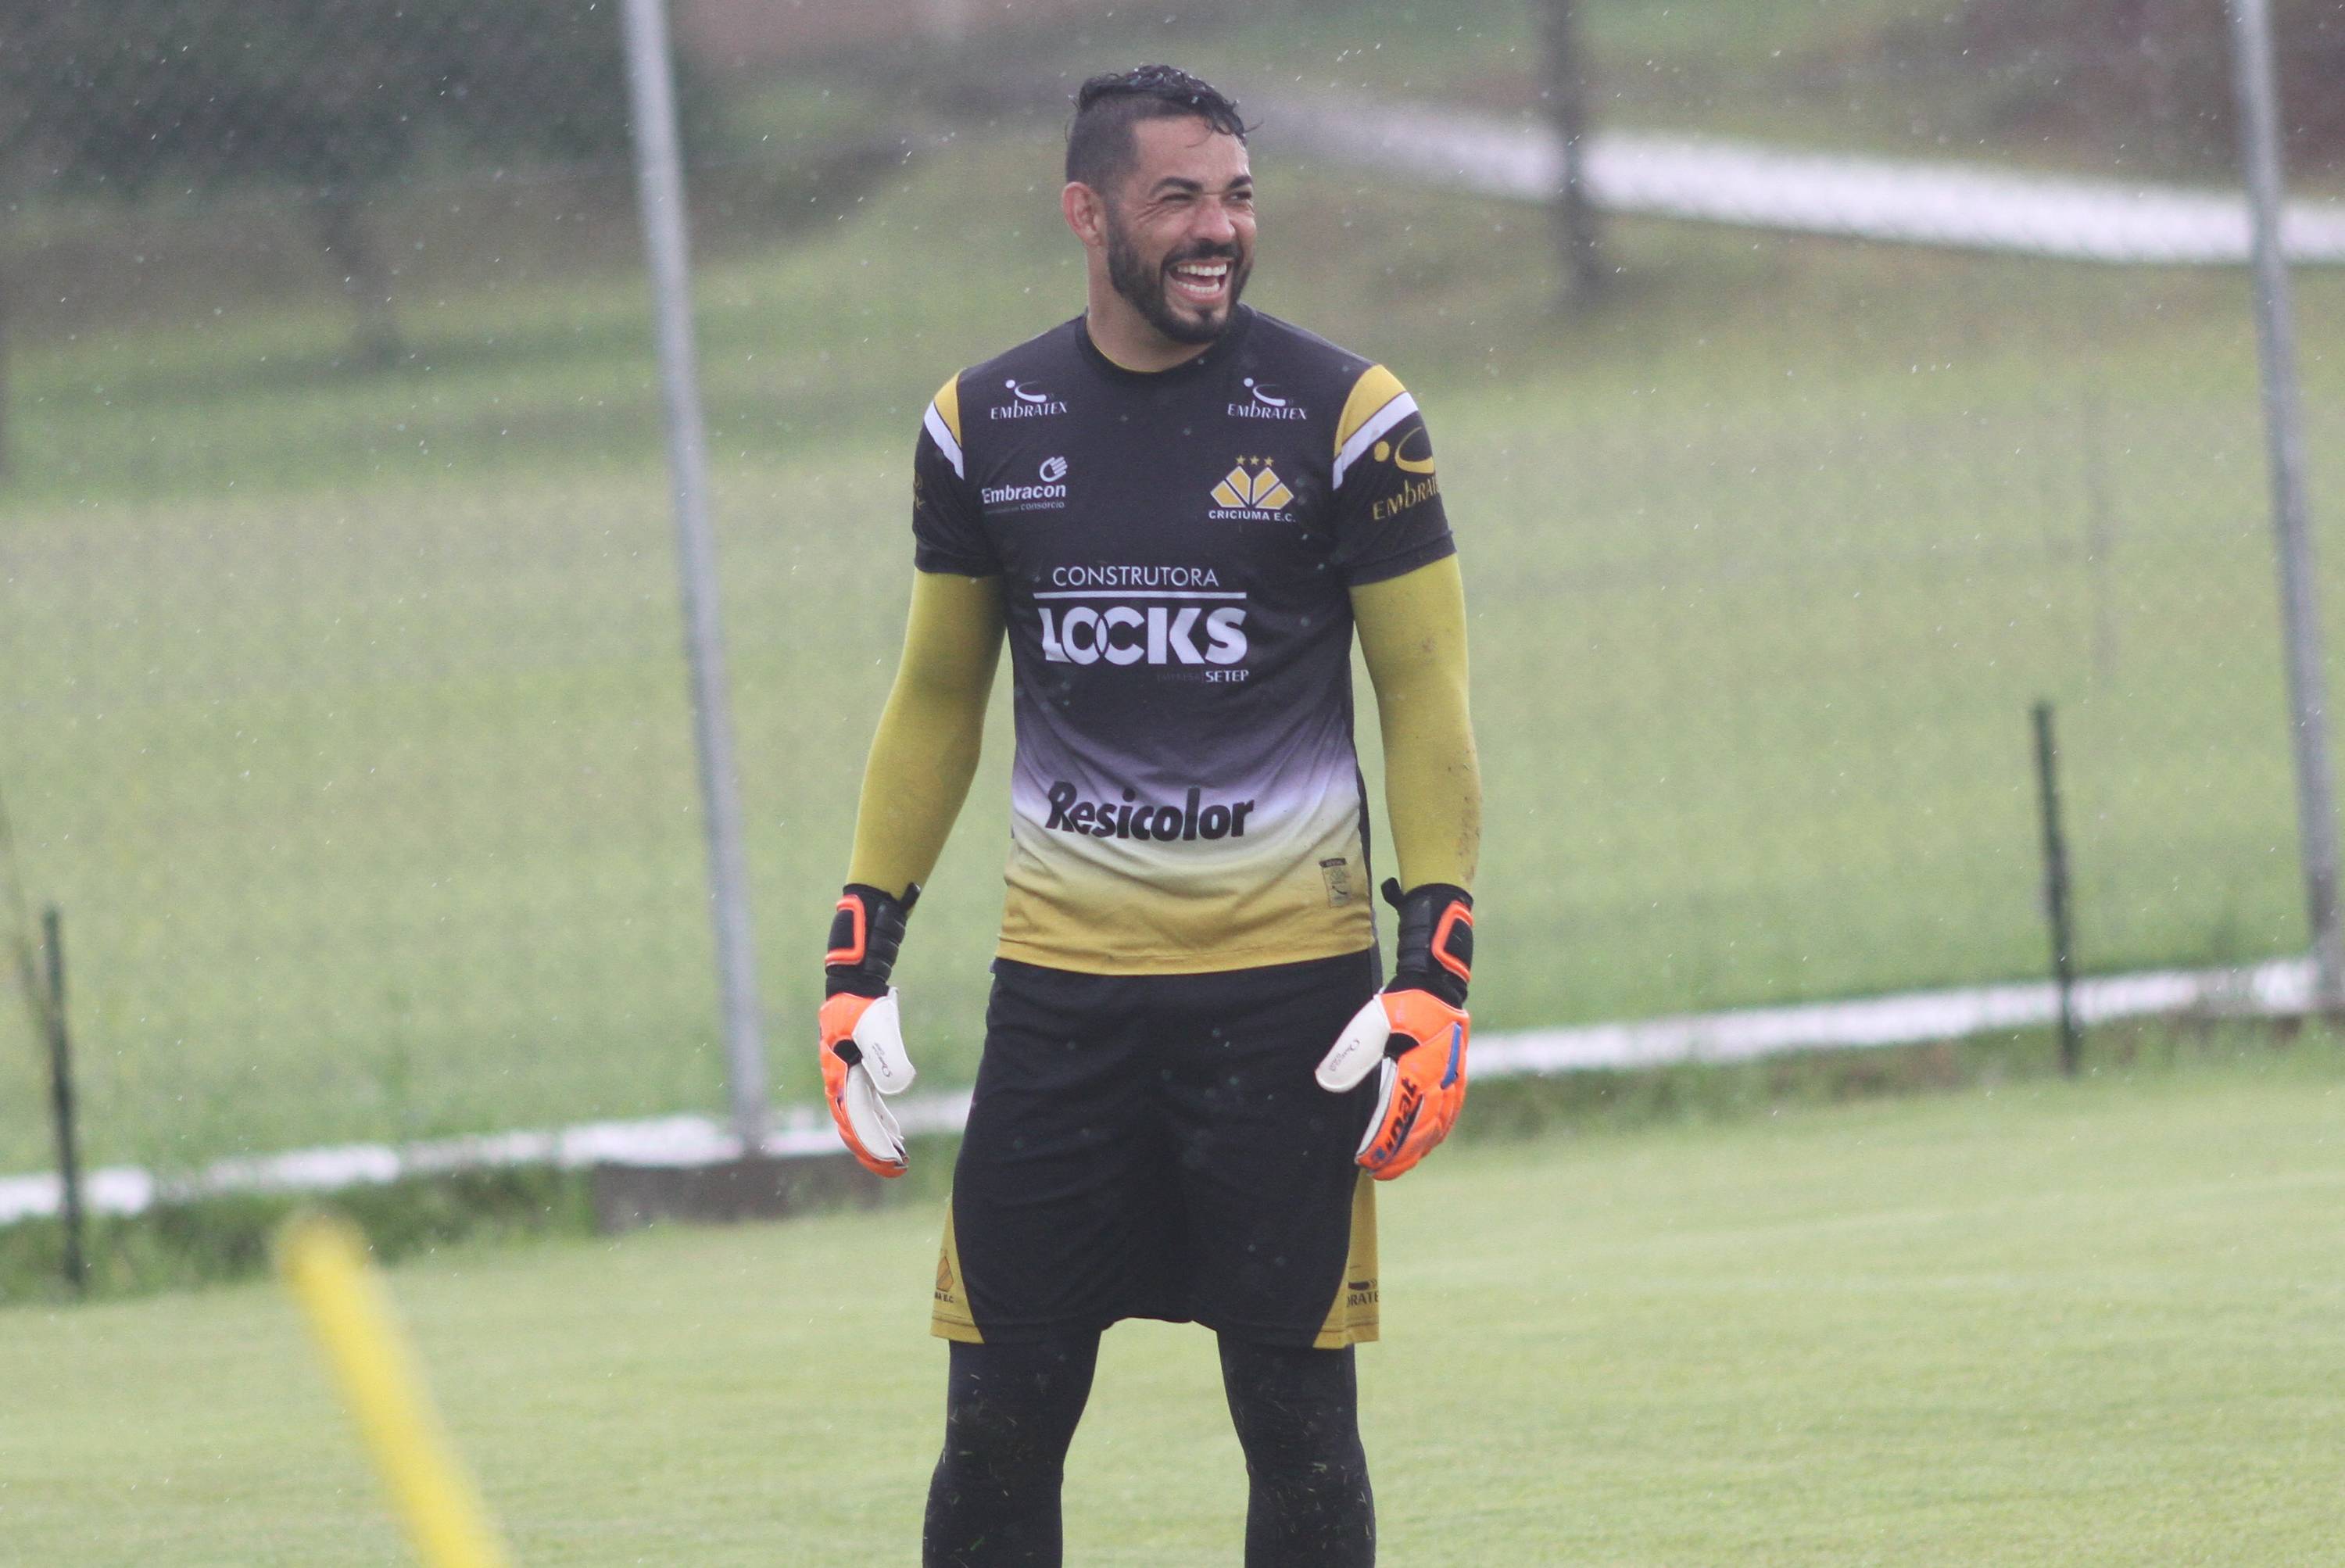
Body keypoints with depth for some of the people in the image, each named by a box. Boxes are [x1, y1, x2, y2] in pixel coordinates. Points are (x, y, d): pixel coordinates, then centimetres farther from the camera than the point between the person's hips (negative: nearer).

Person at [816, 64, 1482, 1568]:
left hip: (1289, 978, -2)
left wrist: (1436, 971, -10)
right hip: (1061, 979, 2)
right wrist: (861, 958, 10)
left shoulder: (1345, 416, -2)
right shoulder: (981, 426, 6)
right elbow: (936, 700, 16)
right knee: (1001, 1417, 0)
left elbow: (1425, 698, 0)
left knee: (1297, 1416, 0)